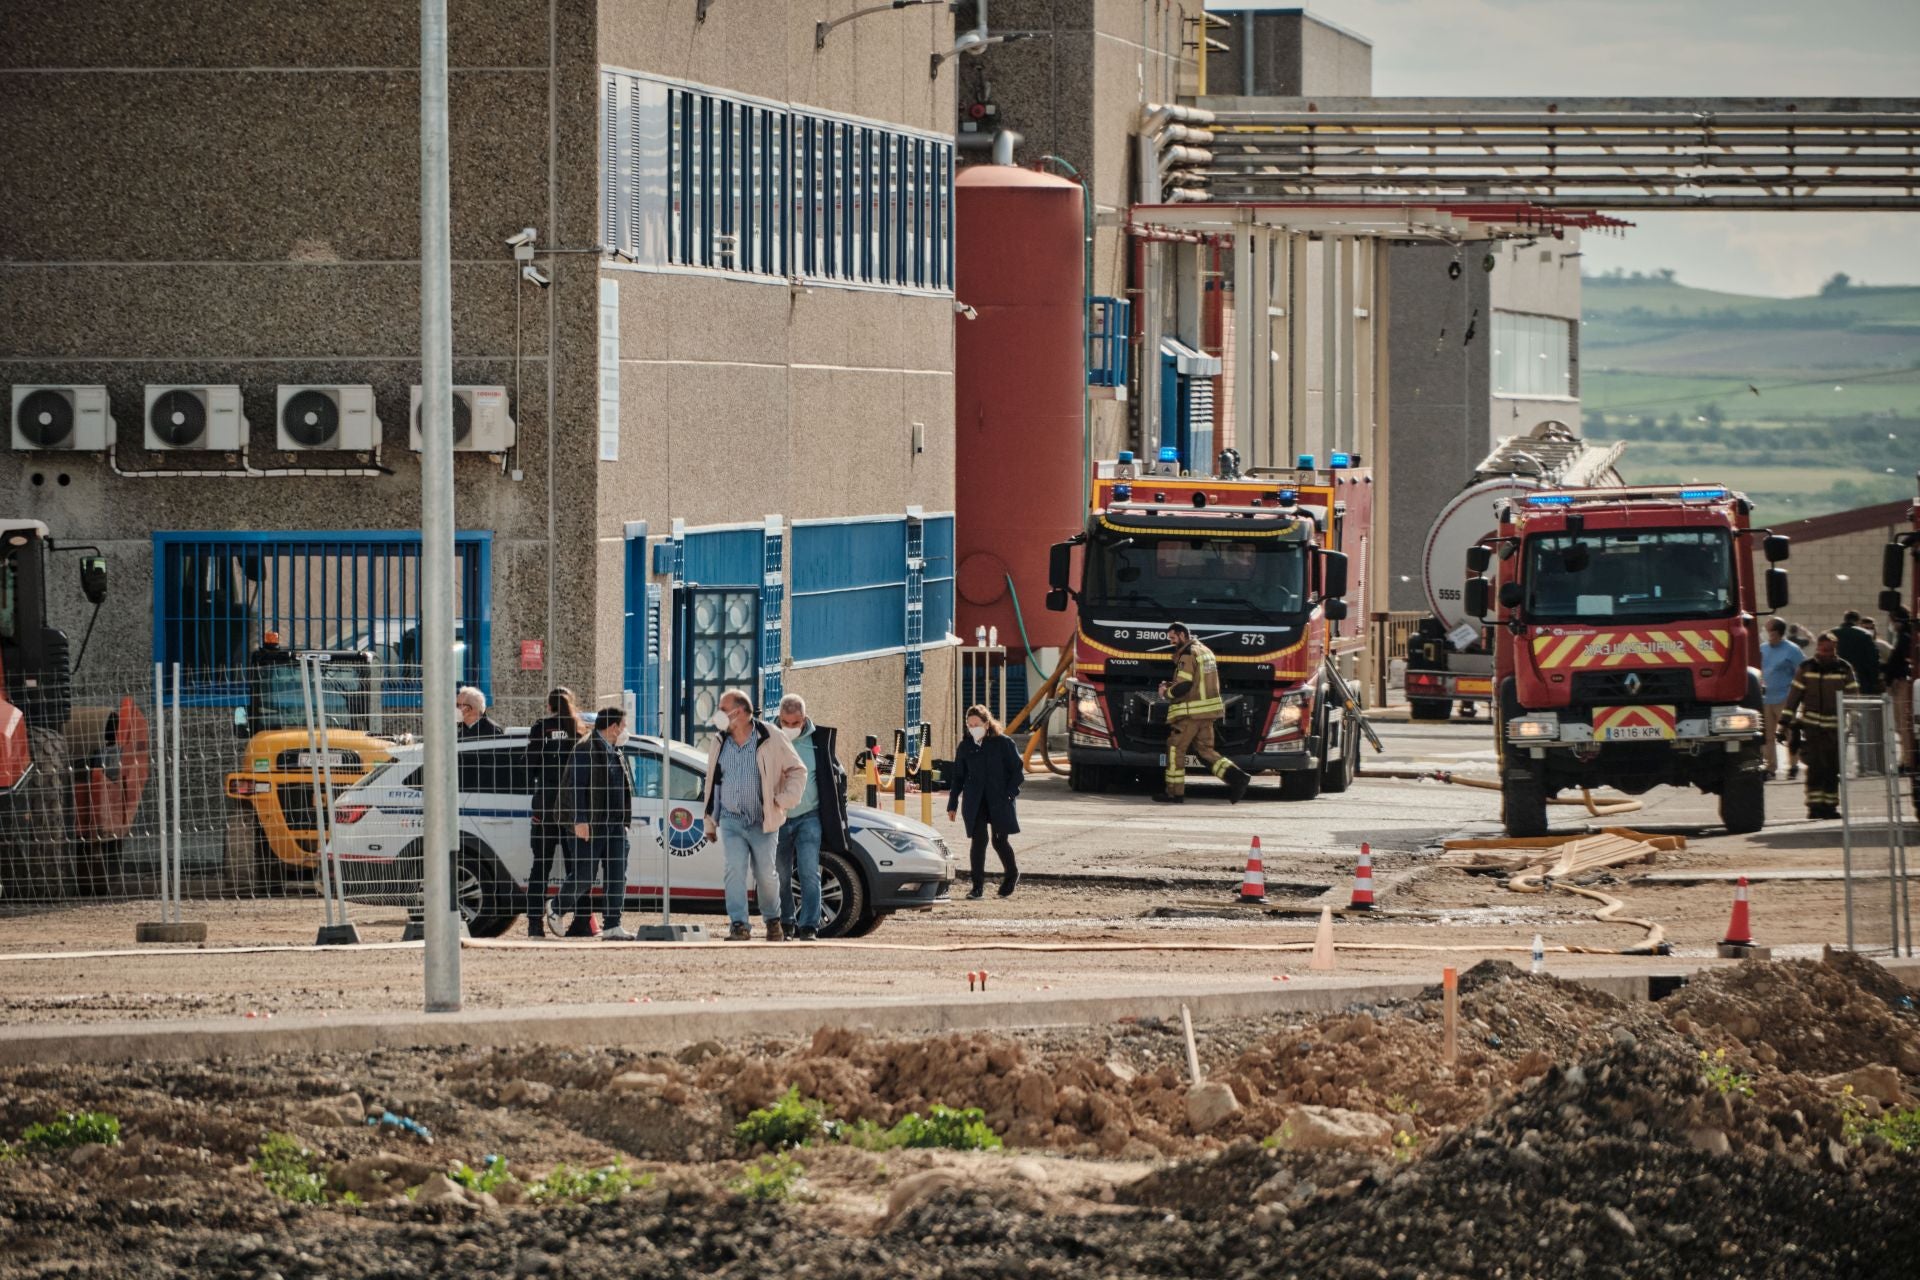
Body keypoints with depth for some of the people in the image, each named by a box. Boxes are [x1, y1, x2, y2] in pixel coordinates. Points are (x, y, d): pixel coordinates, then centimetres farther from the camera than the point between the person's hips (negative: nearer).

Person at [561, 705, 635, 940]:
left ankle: (612, 925, 1)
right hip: (591, 824, -8)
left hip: (615, 824, 8)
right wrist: (580, 820, -19)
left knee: (616, 876, 1)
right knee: (584, 875, -4)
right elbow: (575, 786, -13)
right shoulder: (586, 749, -8)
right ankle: (557, 910, 14)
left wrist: (624, 820, 17)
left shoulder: (617, 753, 19)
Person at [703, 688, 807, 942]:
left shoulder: (770, 739, -4)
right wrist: (710, 823, 16)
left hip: (763, 822, -2)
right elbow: (712, 783, 17)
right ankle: (739, 926, -13)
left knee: (766, 875, 4)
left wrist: (784, 799, -8)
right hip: (731, 820, 2)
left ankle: (773, 920, 27)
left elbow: (797, 771, 4)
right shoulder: (720, 743, 9)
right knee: (734, 870, -13)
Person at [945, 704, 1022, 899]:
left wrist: (1009, 793, -12)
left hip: (999, 802, -2)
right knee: (978, 840, -5)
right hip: (975, 802, 2)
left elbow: (1017, 771, 0)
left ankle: (1012, 874, 28)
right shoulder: (966, 746, 7)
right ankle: (978, 887, -2)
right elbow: (957, 776, 13)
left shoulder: (1003, 743, -3)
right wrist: (952, 804, 10)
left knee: (999, 839, 0)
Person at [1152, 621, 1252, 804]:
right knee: (1205, 750, 11)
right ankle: (1235, 776, -6)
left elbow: (1183, 686, -21)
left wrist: (1167, 693, -2)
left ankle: (1174, 793, 5)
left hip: (1190, 713, -9)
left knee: (1175, 749, 2)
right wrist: (1172, 685, 16)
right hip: (1208, 711, 9)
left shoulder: (1188, 655, -13)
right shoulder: (1205, 651, 16)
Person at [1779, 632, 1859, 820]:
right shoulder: (1806, 668, 1)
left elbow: (1852, 697, 4)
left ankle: (1829, 805, 13)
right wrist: (1786, 719, -1)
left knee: (1832, 769, 4)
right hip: (1811, 725, -1)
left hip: (1834, 726, 1)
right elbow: (1794, 695, 3)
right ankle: (1814, 805, -6)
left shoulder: (1844, 669, 2)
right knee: (1815, 767, -9)